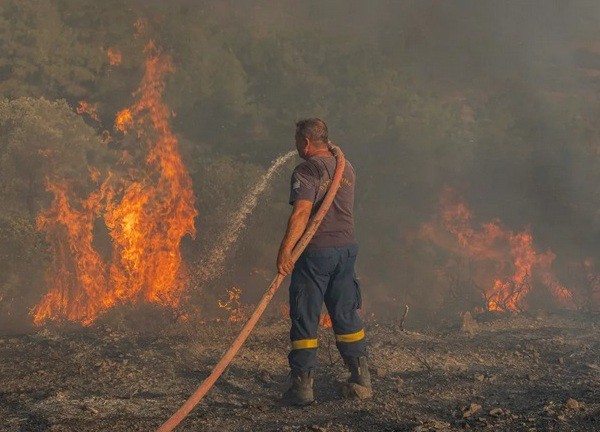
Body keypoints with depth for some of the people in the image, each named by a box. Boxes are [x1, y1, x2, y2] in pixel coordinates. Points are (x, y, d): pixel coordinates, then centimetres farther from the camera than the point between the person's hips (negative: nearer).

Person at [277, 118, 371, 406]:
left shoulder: (307, 171, -11)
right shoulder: (347, 168, 11)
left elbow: (302, 212, -22)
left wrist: (285, 249, -26)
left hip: (316, 251, -7)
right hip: (347, 247, 7)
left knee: (305, 318, 0)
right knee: (346, 315, 14)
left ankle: (302, 385, 1)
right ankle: (361, 381, 17)